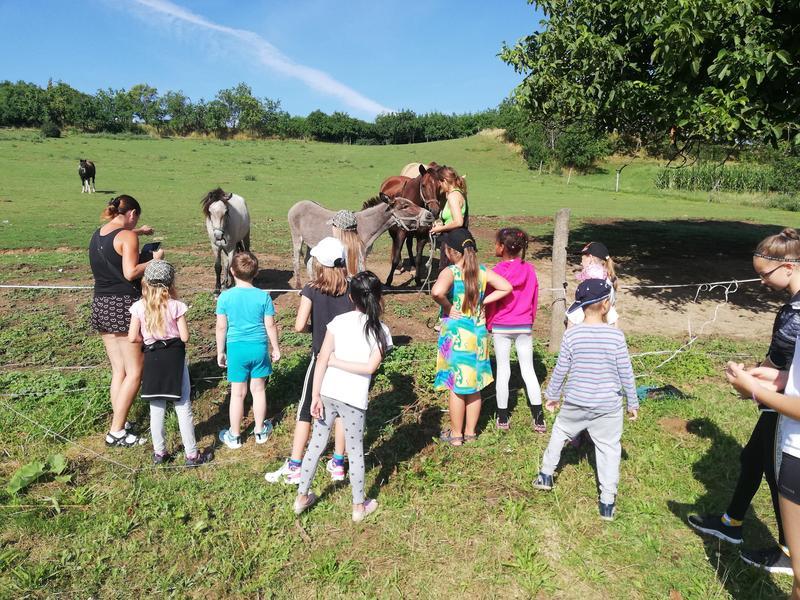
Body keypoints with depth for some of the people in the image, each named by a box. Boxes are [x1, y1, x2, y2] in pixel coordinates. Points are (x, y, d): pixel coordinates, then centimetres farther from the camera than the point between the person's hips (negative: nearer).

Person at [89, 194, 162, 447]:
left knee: (118, 369, 14)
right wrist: (155, 260, -6)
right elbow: (130, 273, -19)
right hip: (124, 305, -8)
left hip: (101, 304, 8)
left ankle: (119, 424, 18)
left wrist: (137, 232, 44)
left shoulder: (98, 234, 13)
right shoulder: (127, 237, -11)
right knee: (134, 371, 0)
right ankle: (117, 432, 2)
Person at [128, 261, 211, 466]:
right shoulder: (176, 305, -10)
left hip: (152, 358, 2)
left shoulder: (139, 307, -4)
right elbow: (185, 336, -10)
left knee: (156, 408, 13)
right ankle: (192, 454, 11)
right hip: (174, 356, -2)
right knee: (183, 407, 5)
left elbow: (133, 337, -5)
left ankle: (159, 452, 24)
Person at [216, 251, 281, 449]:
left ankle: (234, 436, 24)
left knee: (238, 393, 10)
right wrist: (275, 348, 10)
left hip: (236, 348, -1)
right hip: (259, 347, 1)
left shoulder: (225, 297, -9)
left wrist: (220, 351, 8)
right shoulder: (263, 296, -8)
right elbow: (270, 326, -4)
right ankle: (260, 431, 29)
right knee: (258, 390, 15)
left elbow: (221, 327, -4)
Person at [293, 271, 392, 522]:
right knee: (355, 451, 14)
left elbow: (322, 361, -7)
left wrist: (315, 395, -4)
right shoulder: (381, 331, -6)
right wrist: (337, 361, -8)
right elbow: (371, 367, -16)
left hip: (327, 394, 2)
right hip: (355, 399, -2)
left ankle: (302, 496, 32)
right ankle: (359, 506, 29)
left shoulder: (339, 322, -3)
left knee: (316, 444, 18)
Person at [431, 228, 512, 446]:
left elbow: (437, 291, -34)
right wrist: (482, 302, -1)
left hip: (456, 335, -5)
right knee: (474, 386, 15)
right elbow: (506, 287, -2)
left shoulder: (450, 271, -15)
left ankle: (456, 434, 20)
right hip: (479, 333, 5)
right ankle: (470, 432, 27)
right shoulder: (482, 271, 1)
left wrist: (447, 306, -17)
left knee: (456, 387, 8)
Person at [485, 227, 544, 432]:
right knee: (528, 370, 10)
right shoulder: (529, 270, -2)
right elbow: (535, 299, 6)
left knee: (503, 370, 7)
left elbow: (491, 302, -8)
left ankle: (502, 419, 15)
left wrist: (488, 324, 5)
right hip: (525, 327, 3)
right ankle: (539, 419, 10)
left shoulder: (497, 272, -14)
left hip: (501, 328, -3)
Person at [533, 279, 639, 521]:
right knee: (609, 447, 12)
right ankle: (607, 501, 16)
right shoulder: (616, 335, -13)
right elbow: (626, 373, -7)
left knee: (559, 433, 23)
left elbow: (560, 370, -5)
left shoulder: (571, 334, -11)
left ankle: (546, 474, 37)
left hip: (575, 402, 1)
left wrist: (552, 395, 10)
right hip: (608, 406, -1)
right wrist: (633, 403, 7)